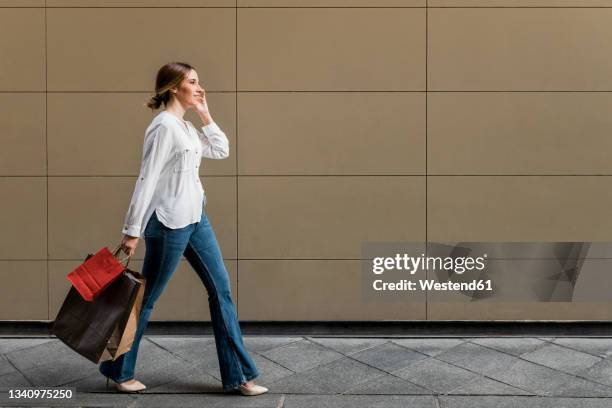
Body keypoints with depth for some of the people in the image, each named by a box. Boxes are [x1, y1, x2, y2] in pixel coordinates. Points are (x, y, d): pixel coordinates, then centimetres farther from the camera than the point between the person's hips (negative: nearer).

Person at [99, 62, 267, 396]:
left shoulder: (187, 127, 12)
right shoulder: (164, 126, -15)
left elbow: (221, 150, 19)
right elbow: (146, 180, -18)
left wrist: (205, 115, 11)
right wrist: (132, 231, -19)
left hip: (195, 218, 9)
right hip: (169, 223, -9)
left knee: (221, 289, 6)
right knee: (147, 299, 5)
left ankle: (237, 375, 12)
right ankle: (117, 370, 26)